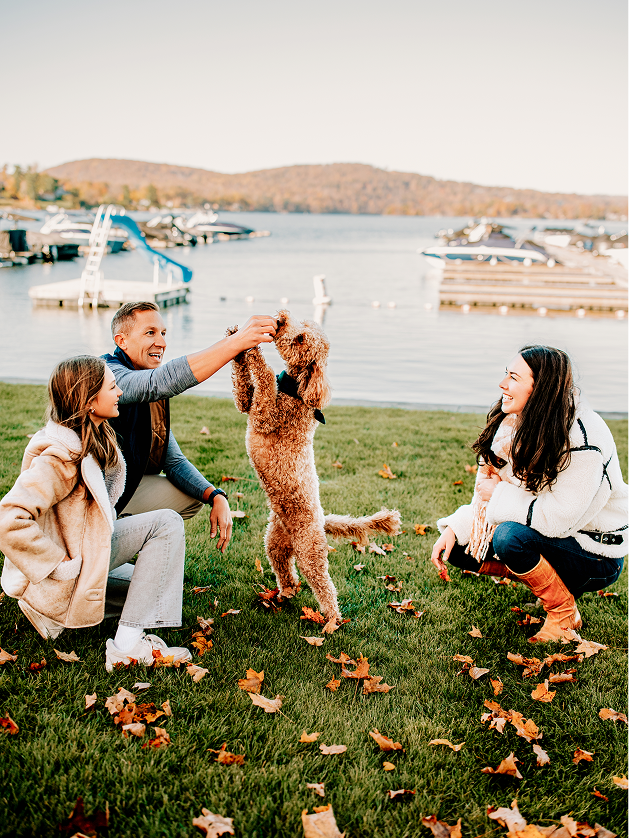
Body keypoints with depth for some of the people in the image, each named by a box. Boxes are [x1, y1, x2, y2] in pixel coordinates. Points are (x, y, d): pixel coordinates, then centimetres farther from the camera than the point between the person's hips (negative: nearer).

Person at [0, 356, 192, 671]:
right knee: (167, 524, -17)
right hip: (59, 585, -10)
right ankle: (126, 646, -19)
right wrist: (62, 564, -23)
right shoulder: (60, 456, -25)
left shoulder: (96, 440, 4)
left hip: (86, 549, 10)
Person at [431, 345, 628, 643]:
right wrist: (454, 529, -13)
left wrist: (500, 495, -19)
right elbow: (488, 490, 1)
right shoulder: (514, 424, -4)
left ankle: (565, 615, -8)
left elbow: (558, 519, -31)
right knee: (457, 546, -3)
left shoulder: (582, 440, -28)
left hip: (595, 556, -8)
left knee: (511, 536, -33)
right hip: (545, 534, 8)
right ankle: (547, 577, 10)